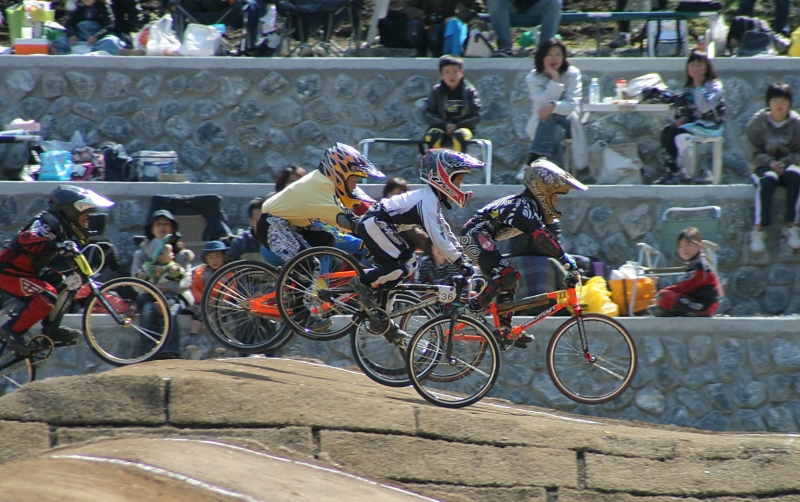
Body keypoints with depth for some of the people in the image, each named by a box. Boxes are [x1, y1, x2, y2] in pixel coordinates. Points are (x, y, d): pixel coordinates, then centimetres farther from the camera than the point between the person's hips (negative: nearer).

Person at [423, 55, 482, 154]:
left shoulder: (469, 91, 0)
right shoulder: (436, 91, 3)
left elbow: (476, 116, -2)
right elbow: (427, 113, 0)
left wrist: (457, 125, -16)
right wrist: (445, 125, -15)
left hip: (463, 127, -1)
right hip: (440, 127, 1)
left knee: (460, 135, -35)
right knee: (433, 136, -32)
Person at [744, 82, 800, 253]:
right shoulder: (757, 122, -1)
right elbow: (752, 152, -3)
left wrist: (785, 162, -16)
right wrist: (770, 163, -19)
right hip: (763, 167, -1)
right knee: (768, 179, -37)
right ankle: (758, 229, -39)